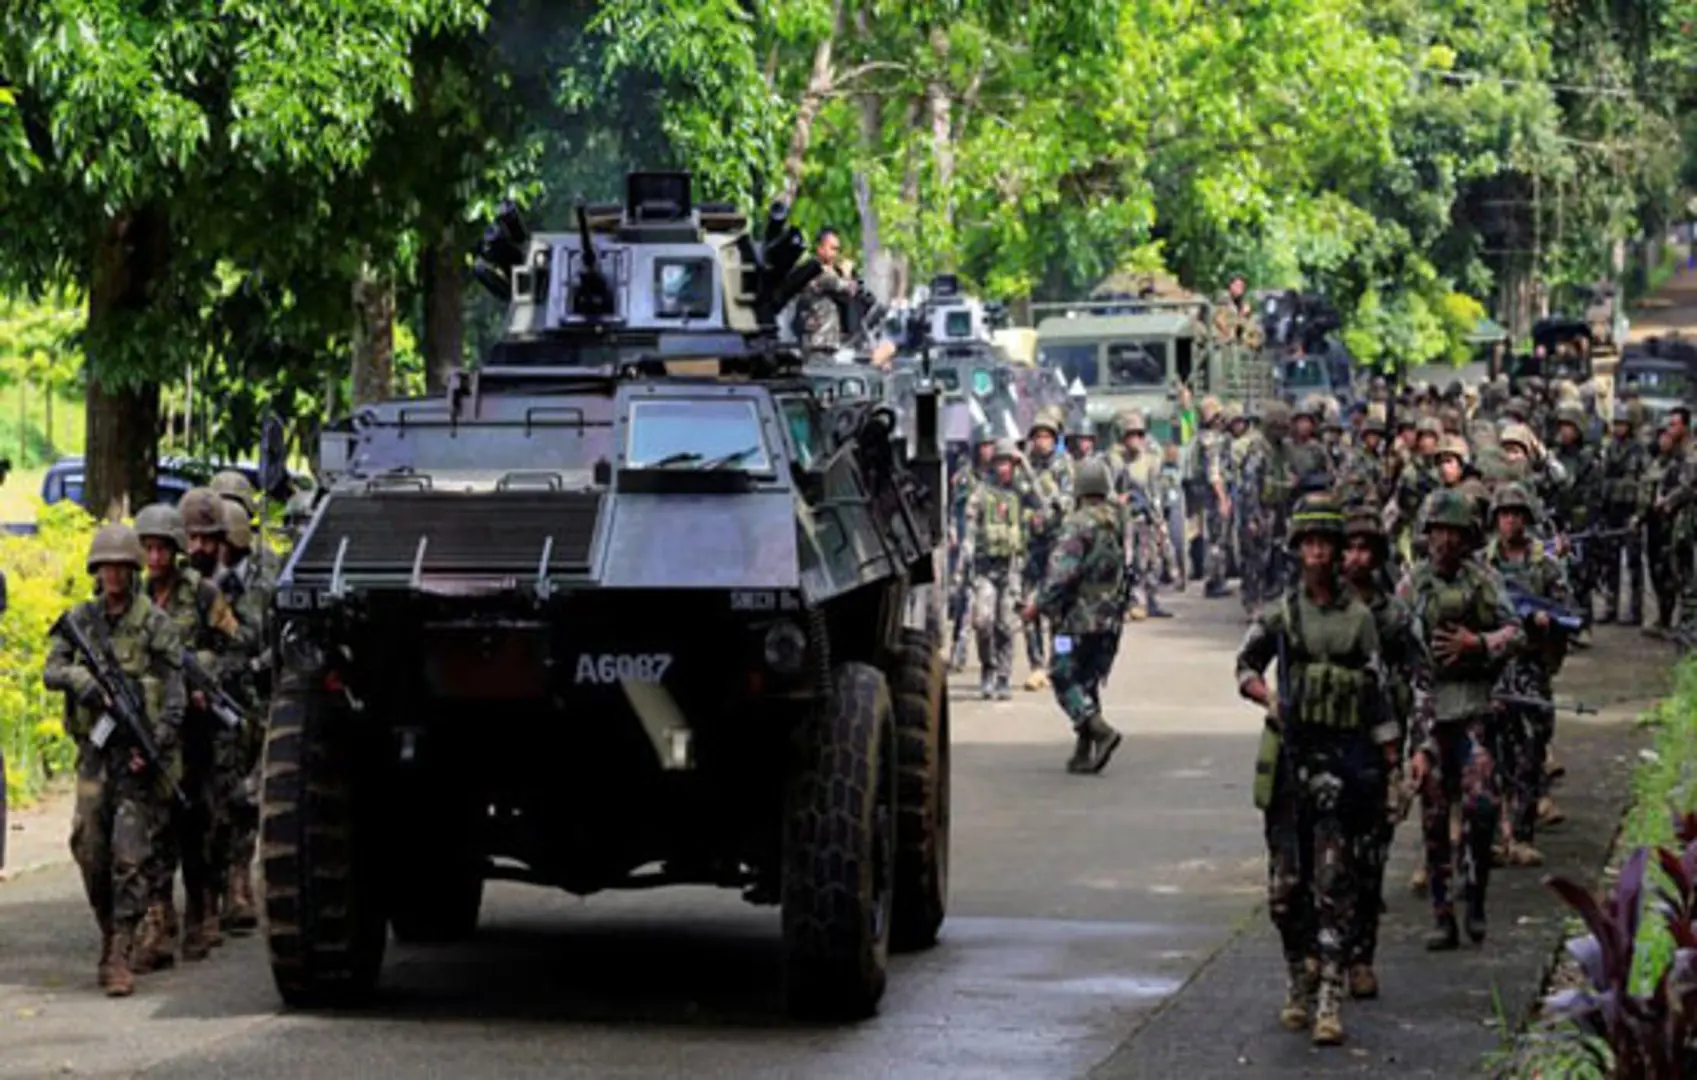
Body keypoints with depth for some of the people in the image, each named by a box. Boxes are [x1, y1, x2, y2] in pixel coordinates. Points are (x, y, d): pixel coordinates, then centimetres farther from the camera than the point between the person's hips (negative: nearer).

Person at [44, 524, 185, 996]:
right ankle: (108, 934, 22)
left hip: (138, 751, -4)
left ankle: (120, 956, -12)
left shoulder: (155, 624, -2)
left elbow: (175, 692, -6)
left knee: (130, 854, -11)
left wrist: (157, 744, -19)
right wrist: (83, 679, -19)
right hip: (94, 748, 4)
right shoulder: (80, 619, 11)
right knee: (89, 848, 1)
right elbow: (51, 670, 2)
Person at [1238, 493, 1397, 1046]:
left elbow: (1376, 693, 5)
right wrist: (1268, 698, 0)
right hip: (1289, 751, 2)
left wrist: (1390, 759, 3)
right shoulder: (1279, 615, 5)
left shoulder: (1359, 618, 3)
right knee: (1285, 884, 5)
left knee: (1334, 883, -8)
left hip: (1342, 754, -2)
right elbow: (1246, 663, 19)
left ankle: (1330, 999, -11)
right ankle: (1298, 984, 23)